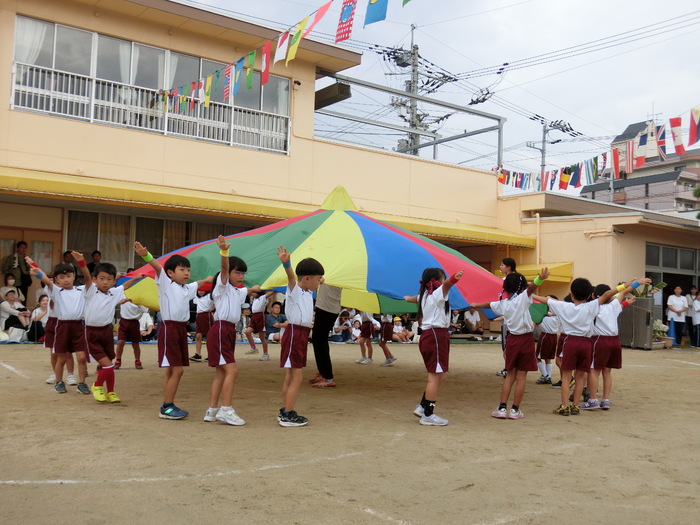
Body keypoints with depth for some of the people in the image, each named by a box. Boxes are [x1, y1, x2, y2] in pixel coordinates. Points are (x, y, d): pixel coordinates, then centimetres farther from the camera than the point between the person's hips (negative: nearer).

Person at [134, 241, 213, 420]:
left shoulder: (187, 288, 16)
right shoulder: (166, 284, -4)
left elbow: (196, 284, 39)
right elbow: (158, 267, -21)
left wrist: (206, 279, 54)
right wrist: (146, 255, -36)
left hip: (181, 328, 8)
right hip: (169, 328, -8)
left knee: (173, 371, 11)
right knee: (176, 370, -10)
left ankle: (168, 406, 18)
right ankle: (166, 407, -3)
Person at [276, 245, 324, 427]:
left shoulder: (308, 292, 13)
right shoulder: (294, 290, -13)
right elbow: (291, 277, -36)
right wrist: (286, 263, -53)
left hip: (302, 334, 10)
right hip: (294, 333, -10)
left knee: (290, 376, 15)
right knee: (296, 377, -7)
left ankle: (285, 412, 23)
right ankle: (288, 415, -2)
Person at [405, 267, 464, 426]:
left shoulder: (424, 295, 19)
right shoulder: (437, 293, -8)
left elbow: (413, 298, 42)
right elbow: (446, 284, -32)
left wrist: (408, 298, 65)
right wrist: (454, 278, -53)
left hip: (426, 336, 10)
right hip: (437, 336, -10)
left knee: (438, 377, 16)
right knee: (435, 377, -5)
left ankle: (422, 407, 18)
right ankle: (428, 415, -1)